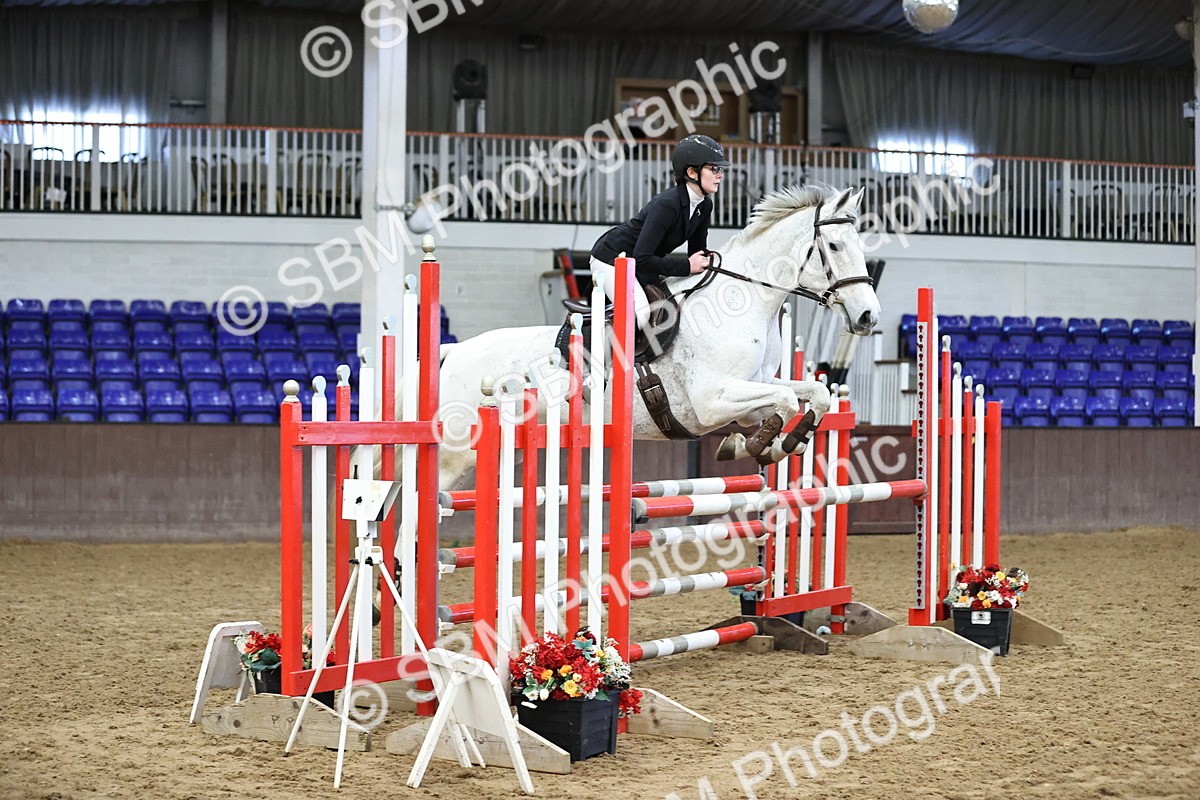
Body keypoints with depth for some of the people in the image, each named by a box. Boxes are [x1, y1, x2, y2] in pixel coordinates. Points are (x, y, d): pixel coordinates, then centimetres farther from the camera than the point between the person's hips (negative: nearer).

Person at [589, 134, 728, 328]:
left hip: (641, 264, 9)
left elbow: (698, 249, 8)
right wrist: (687, 266, -29)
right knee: (639, 314, -29)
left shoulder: (704, 206, -5)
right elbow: (642, 259, -34)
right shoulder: (666, 204, -31)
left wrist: (706, 261, -15)